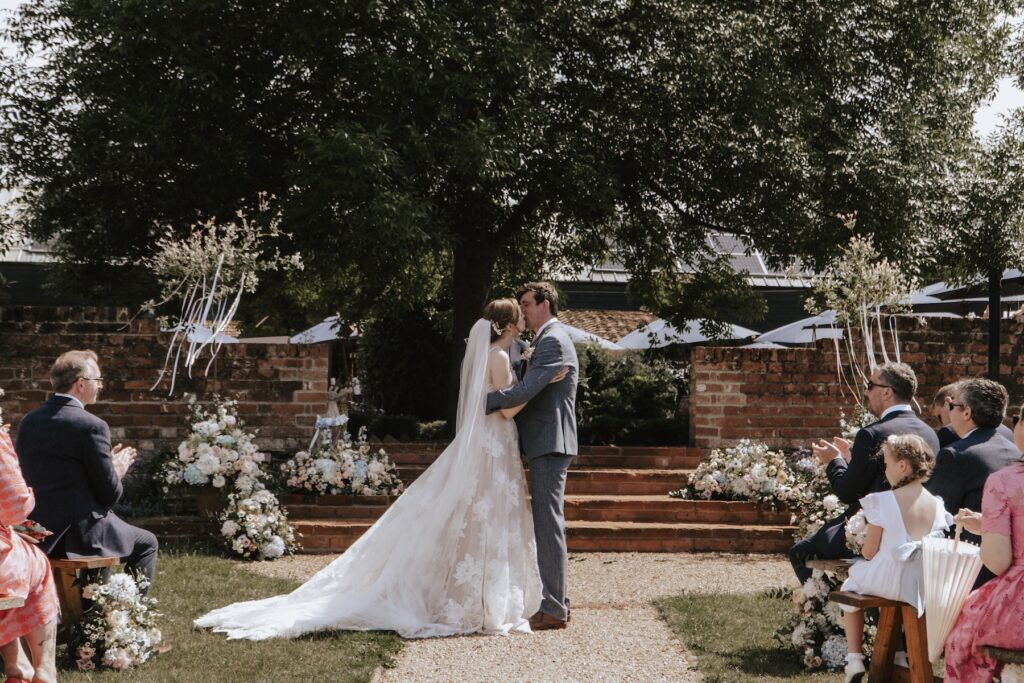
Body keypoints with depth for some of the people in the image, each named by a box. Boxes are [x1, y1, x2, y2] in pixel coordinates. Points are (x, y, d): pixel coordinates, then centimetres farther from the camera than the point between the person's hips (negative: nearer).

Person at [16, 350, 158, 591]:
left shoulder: (28, 422, 4)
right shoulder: (91, 426, -16)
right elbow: (110, 494, -12)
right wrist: (116, 471, 10)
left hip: (37, 533, 7)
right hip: (79, 533, -7)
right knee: (146, 543, 17)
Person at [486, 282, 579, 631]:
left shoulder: (553, 341, -13)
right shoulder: (549, 340, 21)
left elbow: (526, 390, -22)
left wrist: (486, 401, -14)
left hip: (550, 445, -11)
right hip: (546, 444, 11)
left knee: (548, 525, -8)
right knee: (548, 525, 13)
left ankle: (553, 610, -5)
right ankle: (556, 601, 20)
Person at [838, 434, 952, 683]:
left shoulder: (883, 501, -16)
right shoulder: (936, 504, -3)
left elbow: (869, 552, -11)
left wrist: (865, 552, 11)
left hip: (888, 581, -4)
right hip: (924, 584, 5)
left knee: (850, 586, 26)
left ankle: (854, 658, 20)